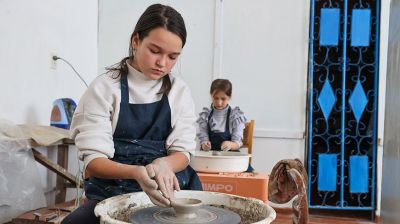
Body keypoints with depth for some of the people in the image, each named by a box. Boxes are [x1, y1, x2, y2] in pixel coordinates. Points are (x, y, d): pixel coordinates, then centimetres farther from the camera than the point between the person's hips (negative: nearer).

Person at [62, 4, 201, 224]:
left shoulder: (179, 91, 2)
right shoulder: (104, 88, -7)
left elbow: (182, 153, 1)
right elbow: (93, 161, -11)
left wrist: (164, 165, -23)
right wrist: (136, 172, -31)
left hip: (169, 190, 2)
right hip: (114, 192, -1)